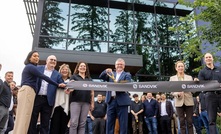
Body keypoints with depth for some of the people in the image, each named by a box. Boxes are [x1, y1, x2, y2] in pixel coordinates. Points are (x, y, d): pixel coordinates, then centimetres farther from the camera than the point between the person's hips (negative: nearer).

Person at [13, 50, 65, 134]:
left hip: (26, 91, 10)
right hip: (28, 91, -10)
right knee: (24, 116, -13)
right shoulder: (31, 67, -5)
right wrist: (58, 85, -12)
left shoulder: (29, 67, 27)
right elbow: (43, 77, -12)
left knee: (22, 117, 6)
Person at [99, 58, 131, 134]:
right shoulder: (111, 74, 18)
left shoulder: (127, 75, 7)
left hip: (122, 101, -3)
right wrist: (106, 71, -12)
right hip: (111, 100, 3)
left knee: (123, 123, 0)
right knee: (109, 123, 7)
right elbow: (101, 77, 6)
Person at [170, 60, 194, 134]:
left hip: (189, 101, 1)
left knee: (189, 121, 3)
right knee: (182, 122, 2)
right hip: (179, 102, -1)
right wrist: (178, 93, -17)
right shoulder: (172, 78, 7)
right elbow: (171, 91, 3)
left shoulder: (189, 77, 10)